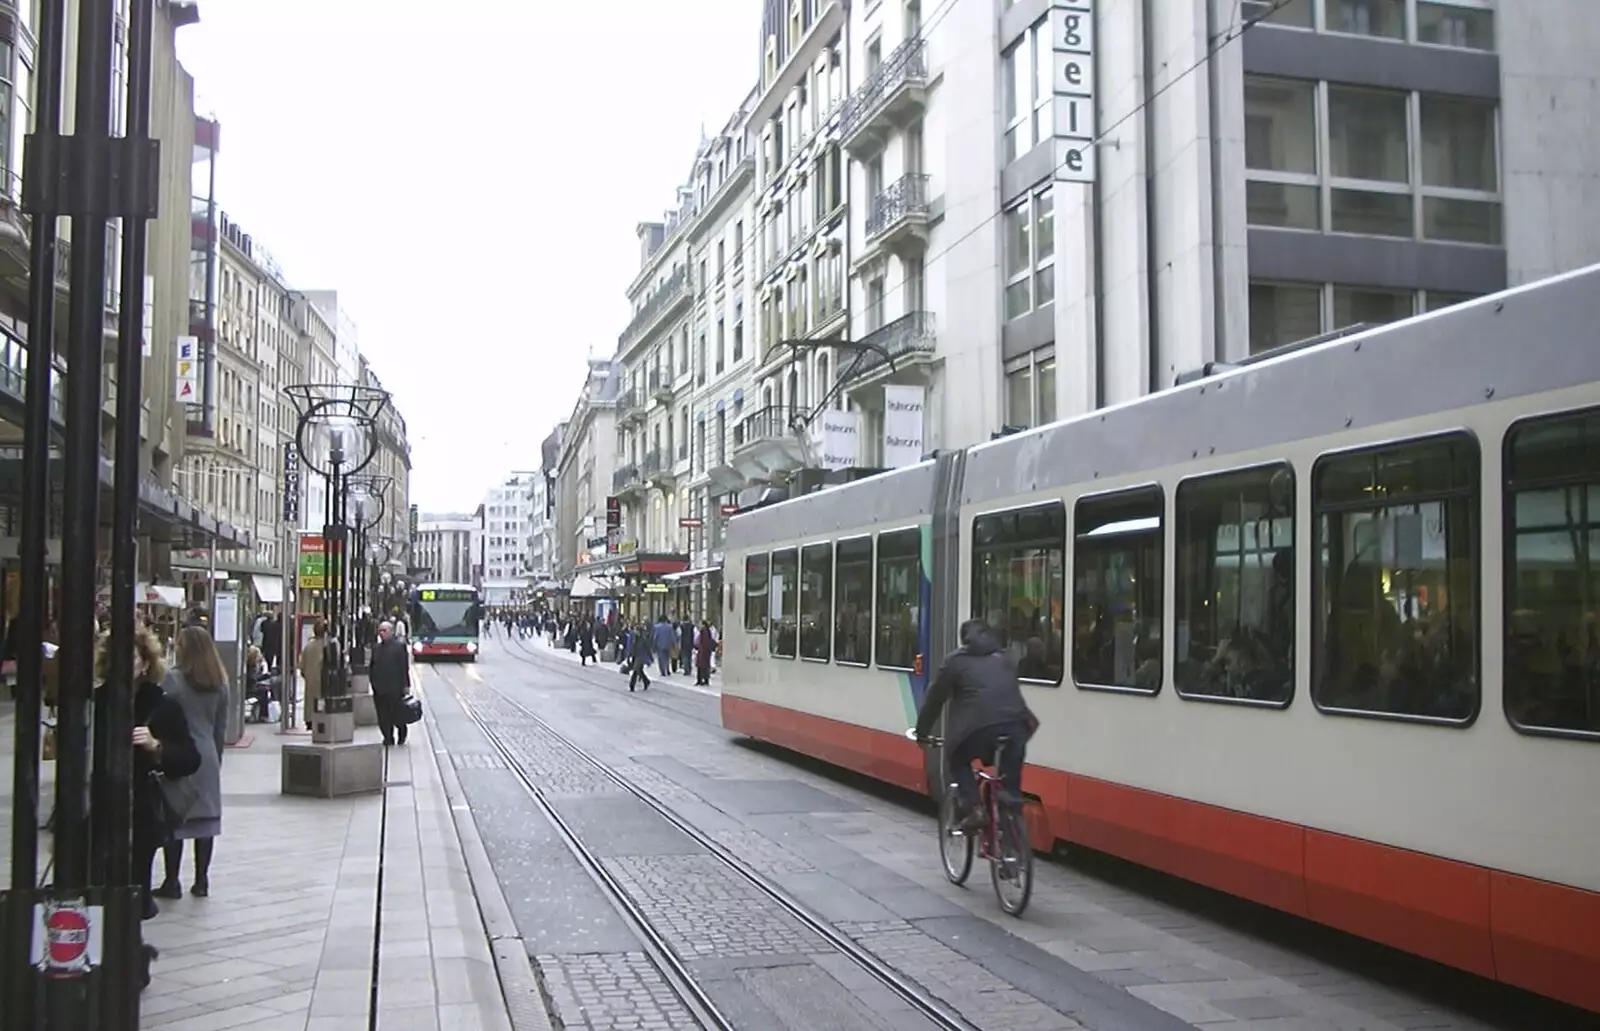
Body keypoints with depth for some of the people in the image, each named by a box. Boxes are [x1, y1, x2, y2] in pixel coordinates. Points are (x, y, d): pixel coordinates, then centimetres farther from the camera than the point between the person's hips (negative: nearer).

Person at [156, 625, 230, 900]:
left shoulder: (173, 679, -11)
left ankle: (172, 882, 5)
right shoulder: (219, 683, 5)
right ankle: (201, 881, 11)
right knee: (207, 816, 7)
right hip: (207, 757, 5)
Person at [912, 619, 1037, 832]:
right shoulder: (1005, 659, 28)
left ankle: (972, 809, 6)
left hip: (978, 728, -3)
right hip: (1015, 727, 3)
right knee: (1010, 770, 30)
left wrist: (922, 732, 32)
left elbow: (935, 699, 20)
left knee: (958, 761, 23)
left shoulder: (955, 660, 16)